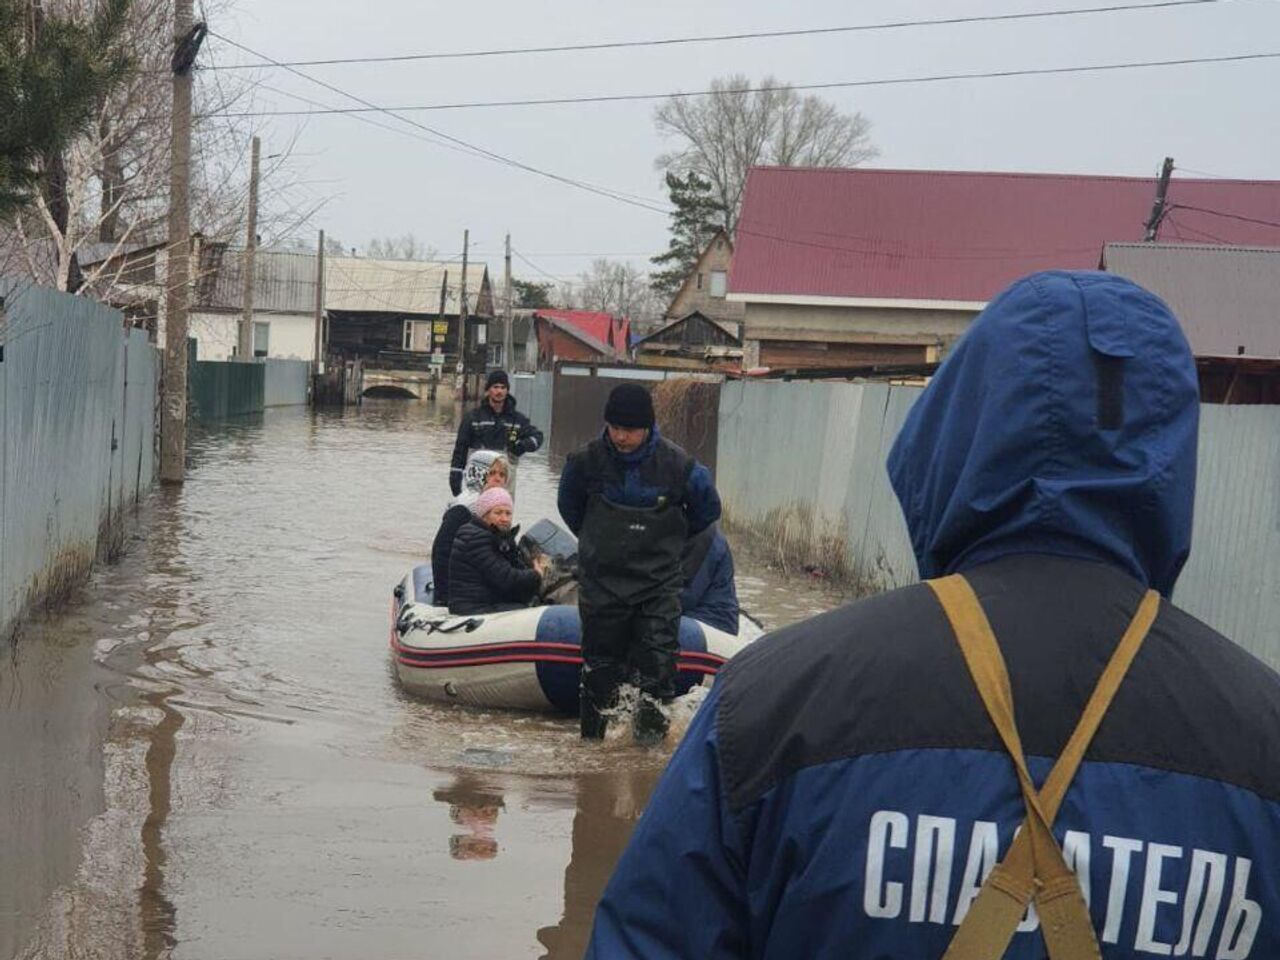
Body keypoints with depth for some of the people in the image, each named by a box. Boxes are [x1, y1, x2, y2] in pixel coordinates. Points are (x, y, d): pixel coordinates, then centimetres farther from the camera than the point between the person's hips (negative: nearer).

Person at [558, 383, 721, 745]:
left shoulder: (678, 465, -13)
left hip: (658, 583, -1)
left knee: (658, 660, -7)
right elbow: (570, 507, 14)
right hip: (601, 582, 1)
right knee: (601, 662, 8)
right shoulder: (587, 460, -8)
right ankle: (595, 735, 21)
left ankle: (650, 728, 5)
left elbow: (708, 509, 8)